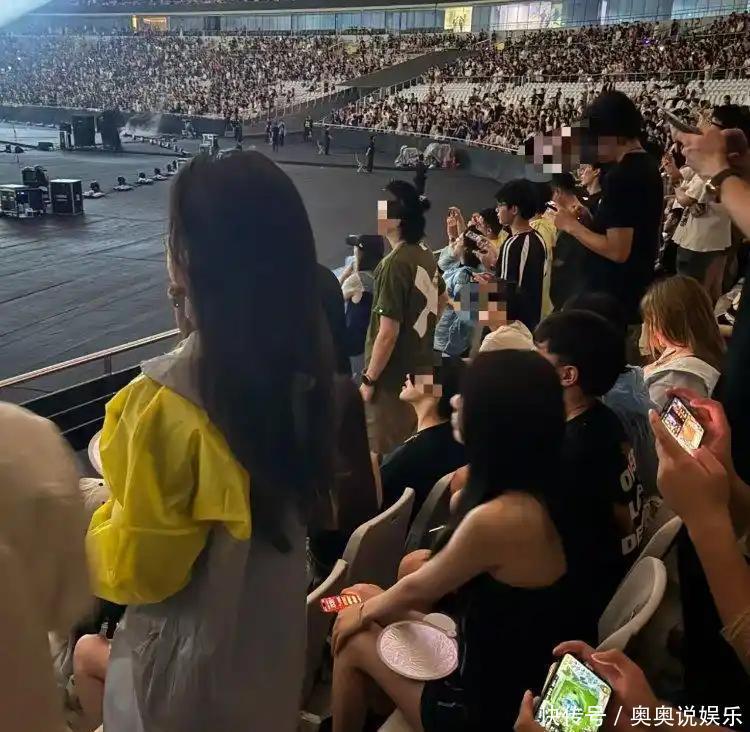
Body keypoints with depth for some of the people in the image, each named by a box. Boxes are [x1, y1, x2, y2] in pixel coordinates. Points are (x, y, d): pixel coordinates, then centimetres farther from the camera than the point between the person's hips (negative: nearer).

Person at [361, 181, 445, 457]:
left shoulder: (394, 264, -22)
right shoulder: (426, 254, 4)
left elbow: (387, 332, -23)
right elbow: (441, 299, 21)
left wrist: (369, 379, -14)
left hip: (393, 377, -8)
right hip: (420, 369, 9)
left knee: (385, 454, 4)